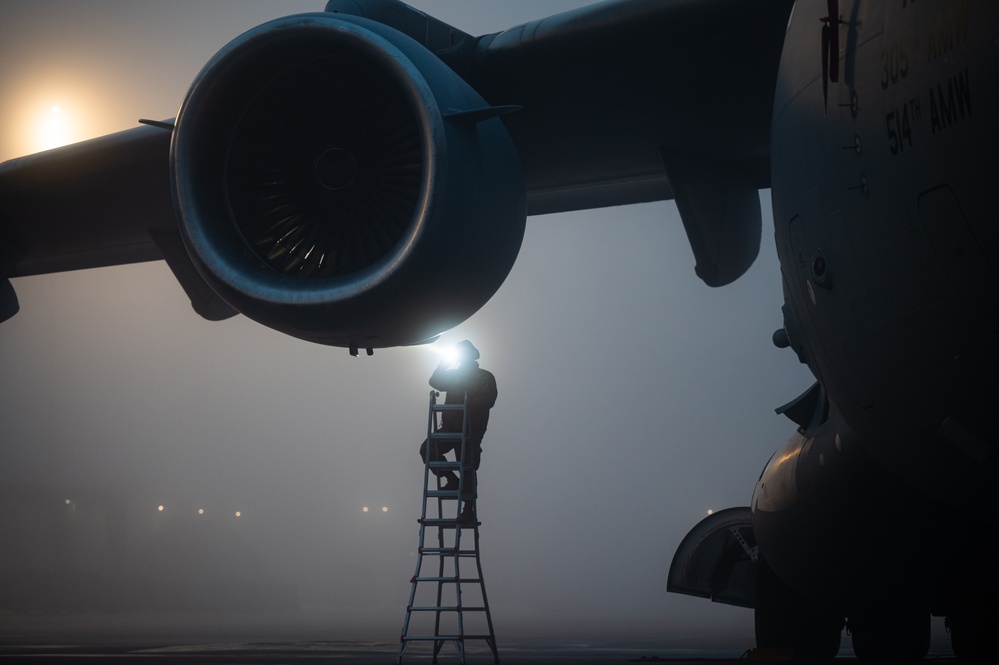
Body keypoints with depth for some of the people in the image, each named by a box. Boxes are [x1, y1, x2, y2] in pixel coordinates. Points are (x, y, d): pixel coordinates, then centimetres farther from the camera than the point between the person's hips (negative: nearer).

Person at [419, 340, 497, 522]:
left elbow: (488, 400, -11)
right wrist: (444, 363, 1)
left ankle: (469, 510, -6)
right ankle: (452, 481, 1)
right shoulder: (454, 375, 19)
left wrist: (468, 404, -25)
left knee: (468, 470, -8)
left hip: (472, 430, -5)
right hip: (451, 427, 5)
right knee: (427, 449, -12)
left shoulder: (485, 377, 3)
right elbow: (435, 382, 10)